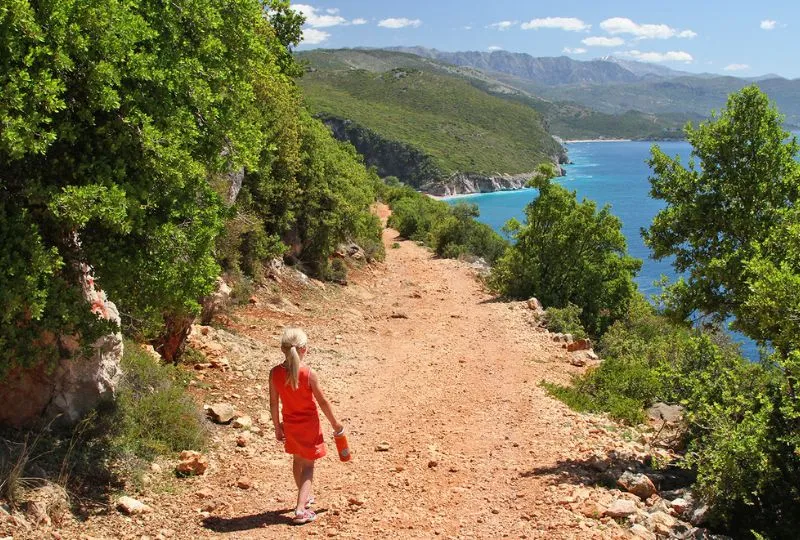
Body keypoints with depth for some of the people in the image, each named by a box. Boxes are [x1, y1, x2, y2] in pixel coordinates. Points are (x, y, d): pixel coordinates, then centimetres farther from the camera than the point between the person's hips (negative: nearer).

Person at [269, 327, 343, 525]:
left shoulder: (275, 373, -12)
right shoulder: (308, 373, -22)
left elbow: (273, 403, -5)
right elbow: (322, 401, -14)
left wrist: (277, 427, 9)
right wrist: (335, 423, 0)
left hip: (289, 425, 4)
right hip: (308, 426, -4)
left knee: (297, 460, 24)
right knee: (308, 465, 7)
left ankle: (305, 497, 44)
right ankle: (301, 509, -5)